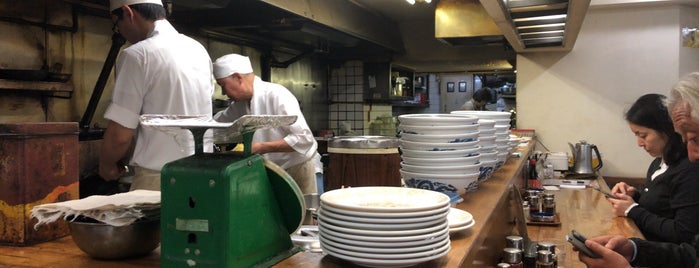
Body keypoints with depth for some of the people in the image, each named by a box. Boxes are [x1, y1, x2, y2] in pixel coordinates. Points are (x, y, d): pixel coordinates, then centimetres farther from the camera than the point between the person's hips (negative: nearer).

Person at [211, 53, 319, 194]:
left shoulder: (276, 95, -22)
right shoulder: (241, 102, 0)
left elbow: (304, 139, -26)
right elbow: (217, 120, 20)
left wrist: (262, 148, -26)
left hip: (297, 169, -7)